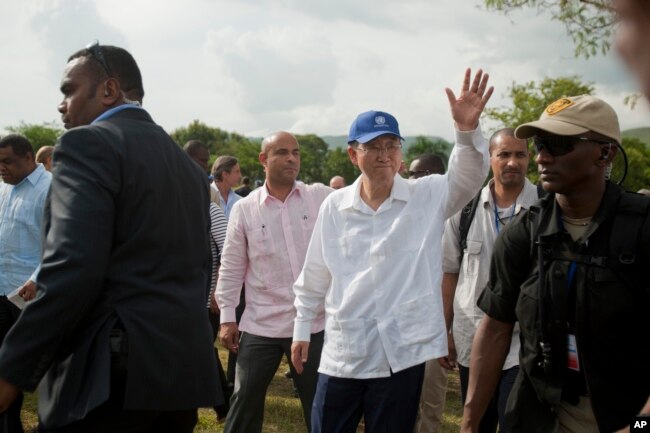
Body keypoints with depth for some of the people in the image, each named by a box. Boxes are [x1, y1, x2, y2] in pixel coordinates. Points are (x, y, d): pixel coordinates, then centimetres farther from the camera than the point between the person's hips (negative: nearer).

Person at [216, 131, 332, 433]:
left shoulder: (321, 197, 1)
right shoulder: (244, 208, 1)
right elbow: (231, 267, 4)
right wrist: (227, 317, 1)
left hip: (314, 322, 0)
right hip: (260, 326, 0)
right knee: (245, 402, 9)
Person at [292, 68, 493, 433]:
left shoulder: (427, 198, -1)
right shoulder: (335, 206, 3)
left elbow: (468, 177, -18)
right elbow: (314, 275, 9)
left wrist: (468, 130, -36)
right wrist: (302, 329, 12)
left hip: (401, 352, -1)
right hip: (343, 351, 2)